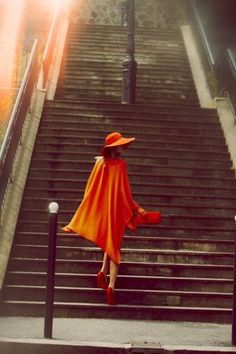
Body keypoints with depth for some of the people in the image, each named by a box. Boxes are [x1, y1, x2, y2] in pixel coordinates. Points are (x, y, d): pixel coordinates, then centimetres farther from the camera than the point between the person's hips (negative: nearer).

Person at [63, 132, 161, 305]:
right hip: (117, 207, -4)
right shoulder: (120, 164, -12)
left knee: (109, 241, 24)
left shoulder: (100, 162, 2)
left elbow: (92, 187, 5)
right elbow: (124, 190, -13)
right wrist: (137, 209, -4)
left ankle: (103, 271, 3)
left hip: (101, 207, 5)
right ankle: (111, 286, -9)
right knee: (115, 245, 1)